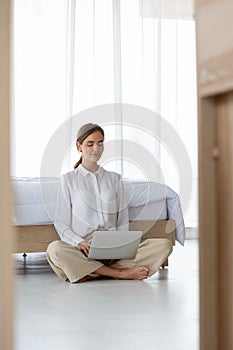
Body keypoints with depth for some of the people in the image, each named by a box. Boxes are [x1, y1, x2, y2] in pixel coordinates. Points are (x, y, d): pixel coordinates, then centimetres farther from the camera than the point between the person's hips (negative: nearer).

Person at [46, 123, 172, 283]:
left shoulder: (115, 179, 21)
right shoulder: (69, 180, 13)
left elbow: (123, 220, 17)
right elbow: (61, 222, 7)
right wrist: (79, 242, -13)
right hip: (84, 249, -3)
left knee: (165, 244, -21)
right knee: (54, 249, -38)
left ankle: (92, 272, -27)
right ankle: (121, 273, -29)